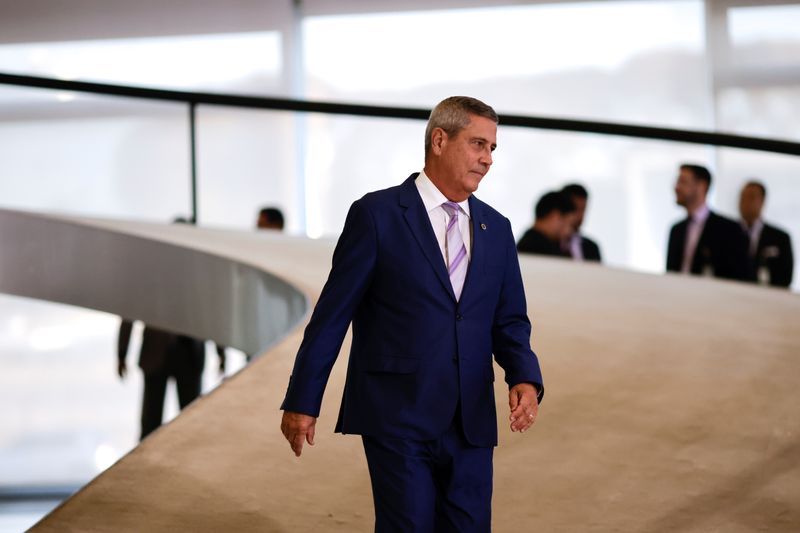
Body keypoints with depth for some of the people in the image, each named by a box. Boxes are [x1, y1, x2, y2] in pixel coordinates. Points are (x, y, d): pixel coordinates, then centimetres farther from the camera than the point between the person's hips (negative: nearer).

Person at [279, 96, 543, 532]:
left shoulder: (496, 229, 11)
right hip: (397, 418, -5)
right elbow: (333, 313, -3)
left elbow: (509, 321, 14)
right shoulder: (377, 214, -4)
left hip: (471, 424, 5)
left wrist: (525, 379, -7)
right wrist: (302, 401, -2)